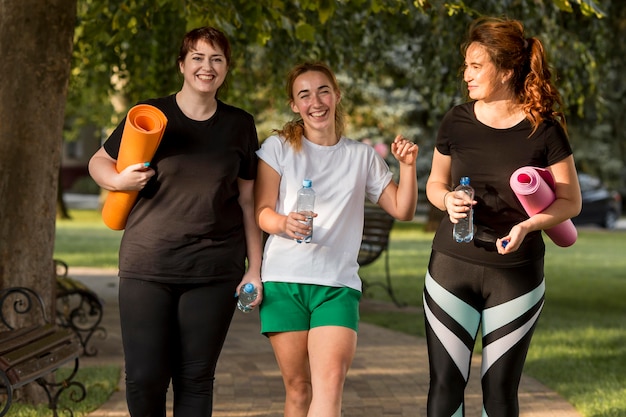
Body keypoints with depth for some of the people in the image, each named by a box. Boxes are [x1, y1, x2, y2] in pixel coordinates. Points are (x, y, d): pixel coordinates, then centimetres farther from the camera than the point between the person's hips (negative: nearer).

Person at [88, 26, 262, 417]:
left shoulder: (240, 125, 8)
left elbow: (247, 200, 11)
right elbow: (99, 162, 13)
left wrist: (254, 268, 6)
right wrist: (119, 180, -10)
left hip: (214, 271, 1)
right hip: (148, 264, -1)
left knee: (196, 379, 4)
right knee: (145, 378, -3)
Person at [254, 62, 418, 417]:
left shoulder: (363, 157, 14)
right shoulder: (278, 147, 8)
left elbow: (403, 210, 14)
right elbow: (261, 212, 0)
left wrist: (408, 166, -2)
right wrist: (284, 223, -22)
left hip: (338, 284, 1)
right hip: (284, 280, 0)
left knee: (330, 384, -19)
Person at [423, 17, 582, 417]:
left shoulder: (543, 129, -8)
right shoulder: (457, 121, 0)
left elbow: (571, 201, -2)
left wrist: (526, 226, -20)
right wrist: (447, 199, -11)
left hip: (516, 274, -2)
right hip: (452, 265, 2)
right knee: (445, 384, 2)